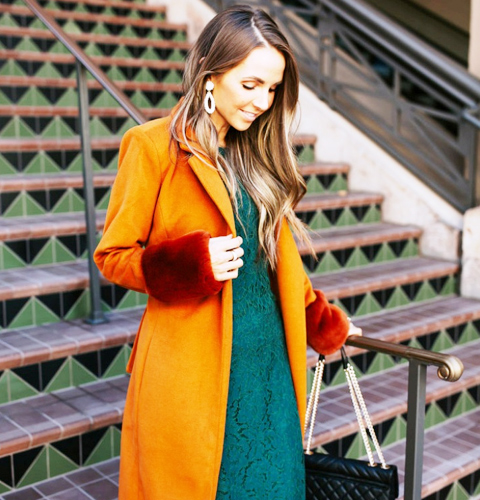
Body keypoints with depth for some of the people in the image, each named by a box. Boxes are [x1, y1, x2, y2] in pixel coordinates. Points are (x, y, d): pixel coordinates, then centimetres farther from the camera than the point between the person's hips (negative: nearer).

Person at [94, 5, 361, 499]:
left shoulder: (256, 154, 11)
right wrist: (190, 263, -21)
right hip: (191, 363, -5)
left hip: (267, 358, 6)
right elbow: (112, 255, -5)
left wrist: (325, 323, 23)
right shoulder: (153, 145, -8)